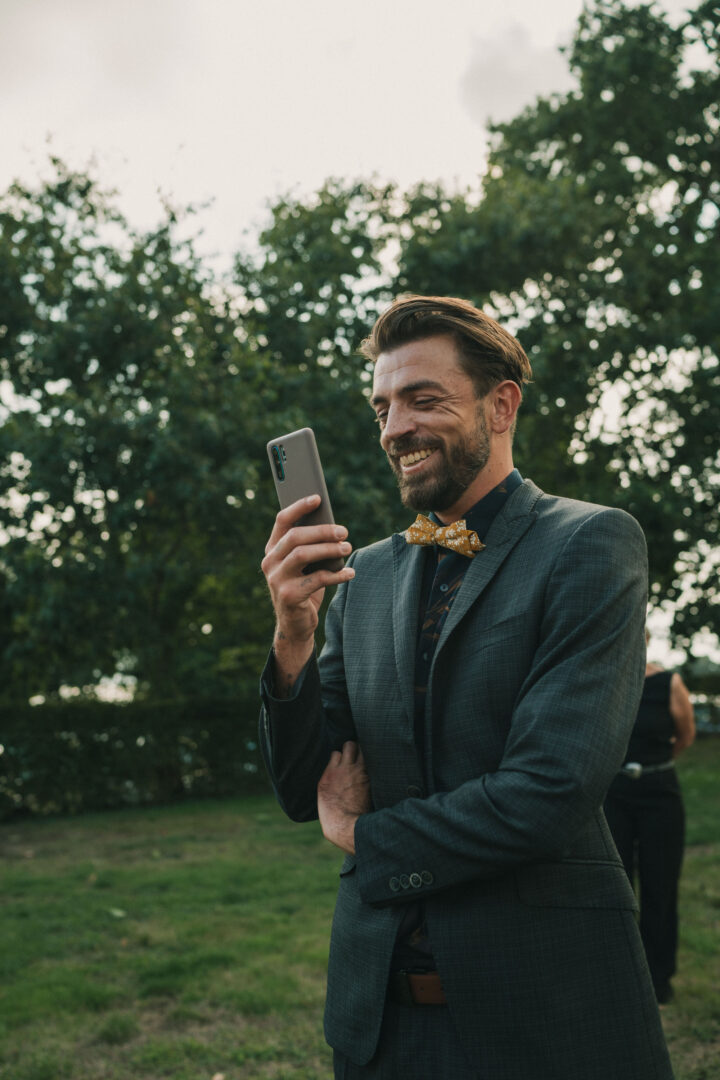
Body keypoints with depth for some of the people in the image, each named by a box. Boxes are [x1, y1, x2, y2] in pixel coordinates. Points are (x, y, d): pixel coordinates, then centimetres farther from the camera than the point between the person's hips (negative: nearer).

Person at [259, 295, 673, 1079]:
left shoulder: (593, 545, -10)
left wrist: (363, 835, -5)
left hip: (543, 1013, -5)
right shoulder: (365, 576, 6)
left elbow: (550, 790, -20)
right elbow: (304, 796, 4)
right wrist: (293, 636, -13)